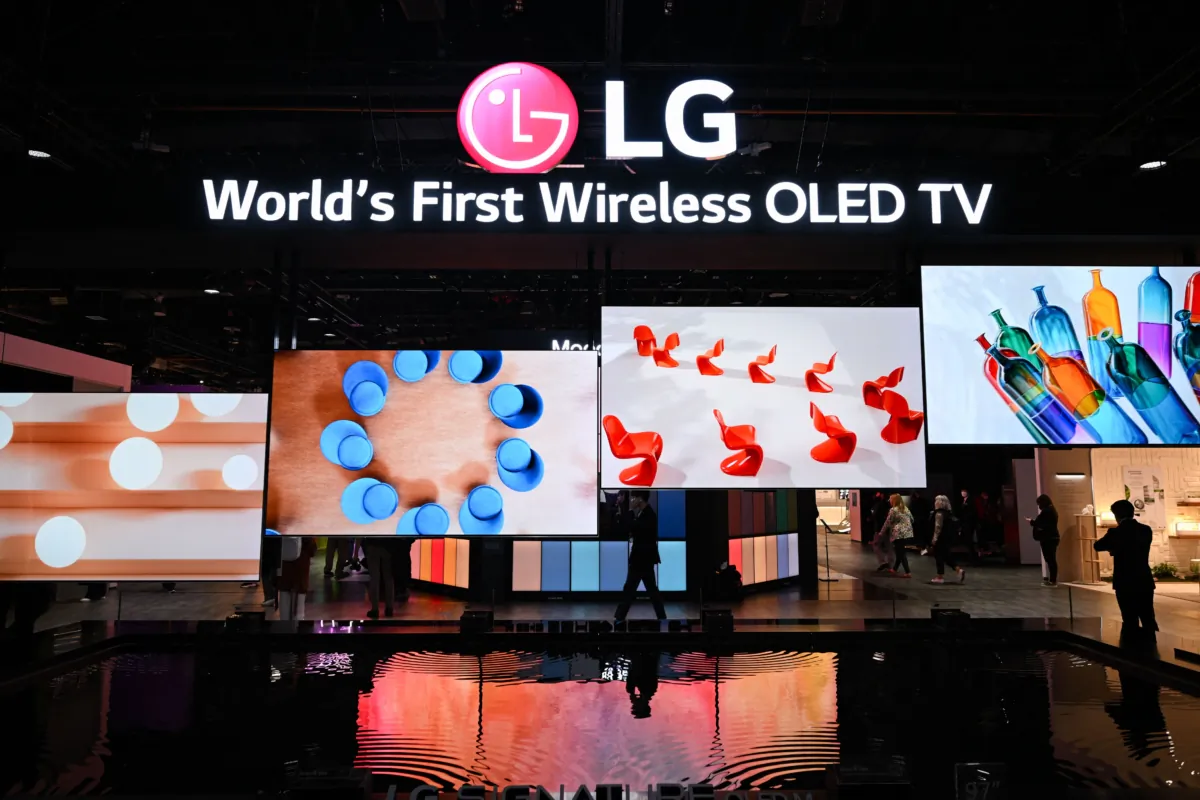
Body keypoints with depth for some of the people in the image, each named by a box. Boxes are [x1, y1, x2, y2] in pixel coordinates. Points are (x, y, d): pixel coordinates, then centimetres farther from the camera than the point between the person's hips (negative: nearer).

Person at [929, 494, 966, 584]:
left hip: (941, 538, -9)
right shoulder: (949, 512, 11)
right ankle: (959, 570, 3)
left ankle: (940, 577, 5)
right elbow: (952, 525, 18)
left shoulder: (939, 513, -17)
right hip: (948, 538, 9)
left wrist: (934, 538, -17)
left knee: (939, 557, 0)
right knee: (947, 556, 16)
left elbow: (938, 527, -21)